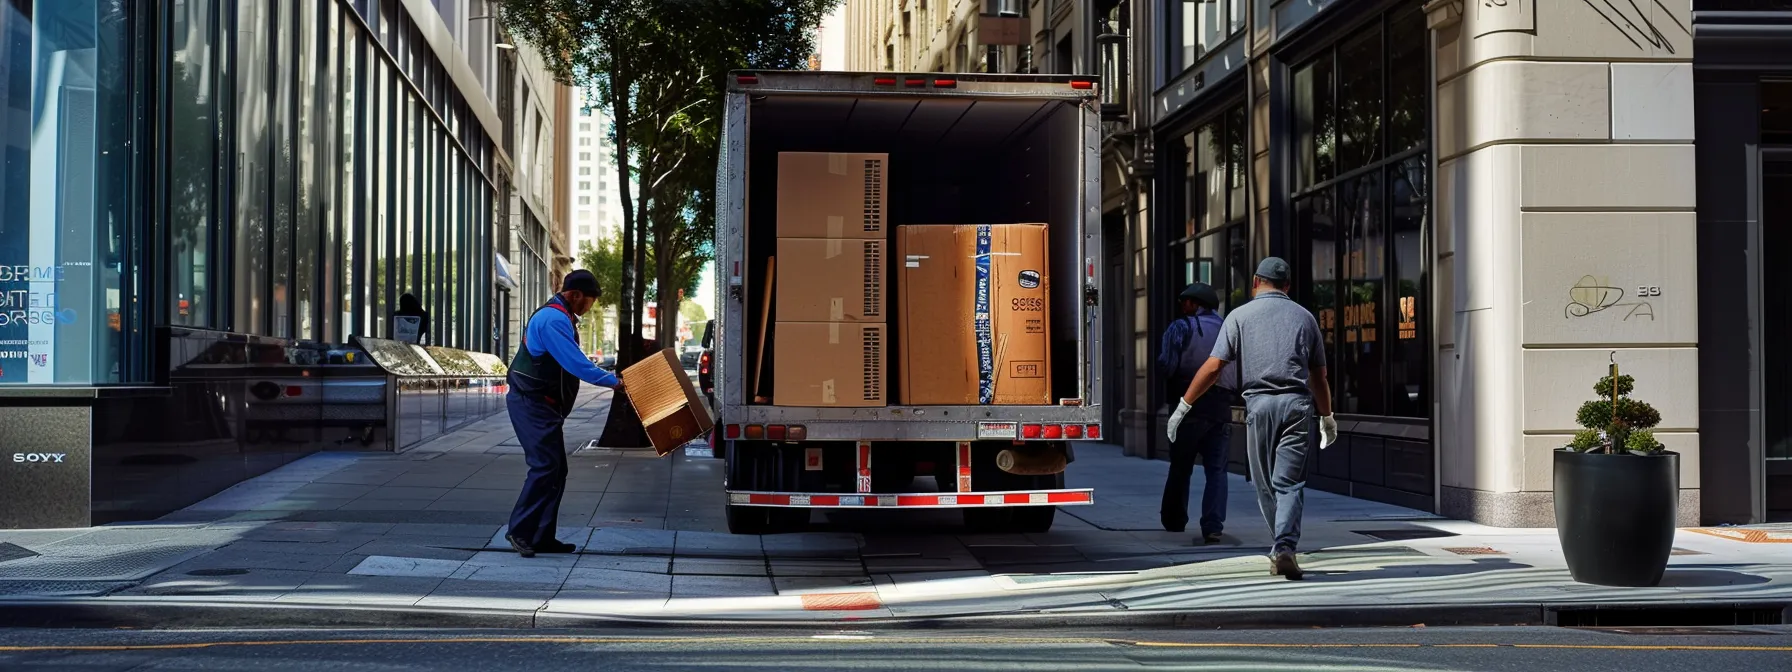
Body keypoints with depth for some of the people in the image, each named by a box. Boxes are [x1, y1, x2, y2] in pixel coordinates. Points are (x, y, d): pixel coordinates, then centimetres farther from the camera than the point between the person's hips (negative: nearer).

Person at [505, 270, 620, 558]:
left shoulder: (561, 317, 16)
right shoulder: (554, 320, -19)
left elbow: (571, 364, 20)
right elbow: (577, 365, -23)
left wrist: (609, 379, 14)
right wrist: (614, 382, -15)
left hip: (544, 406, 11)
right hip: (533, 404, -11)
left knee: (556, 470, 9)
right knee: (545, 466, -14)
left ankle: (542, 537, 12)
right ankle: (520, 531, -10)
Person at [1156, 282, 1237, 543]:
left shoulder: (1180, 328, -1)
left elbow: (1166, 365, -9)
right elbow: (1239, 370, 9)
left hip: (1191, 404, -3)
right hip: (1221, 404, 3)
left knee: (1180, 467, 12)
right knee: (1216, 469, 2)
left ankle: (1173, 520, 24)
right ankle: (1213, 526, -11)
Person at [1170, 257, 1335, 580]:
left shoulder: (1240, 315, 8)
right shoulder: (1304, 317, 15)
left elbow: (1213, 368, 1)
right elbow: (1319, 376, 19)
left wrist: (1183, 406, 7)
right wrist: (1327, 417, 31)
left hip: (1260, 404, -1)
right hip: (1298, 404, 1)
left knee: (1266, 485, 12)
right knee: (1290, 483, -3)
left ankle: (1284, 548, 20)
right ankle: (1285, 548, -18)